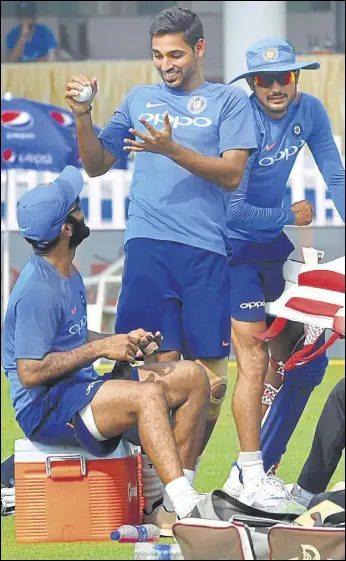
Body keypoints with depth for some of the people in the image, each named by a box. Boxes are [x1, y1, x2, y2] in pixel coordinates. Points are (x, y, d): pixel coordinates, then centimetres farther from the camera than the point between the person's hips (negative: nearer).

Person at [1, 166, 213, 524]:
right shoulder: (38, 290, -18)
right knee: (148, 394, -33)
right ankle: (188, 512, -41)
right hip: (43, 408, -11)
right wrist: (102, 348, -17)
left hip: (81, 388, 11)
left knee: (192, 377, 4)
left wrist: (121, 342, 6)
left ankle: (180, 498, -2)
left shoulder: (67, 274, 15)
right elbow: (30, 372, -23)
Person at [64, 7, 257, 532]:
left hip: (206, 251, -1)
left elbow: (231, 173, -2)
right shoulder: (139, 99, 18)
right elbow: (97, 165, 21)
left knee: (211, 374, -2)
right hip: (148, 246, 1)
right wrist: (83, 117, 4)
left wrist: (172, 149, -14)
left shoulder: (229, 101, 9)